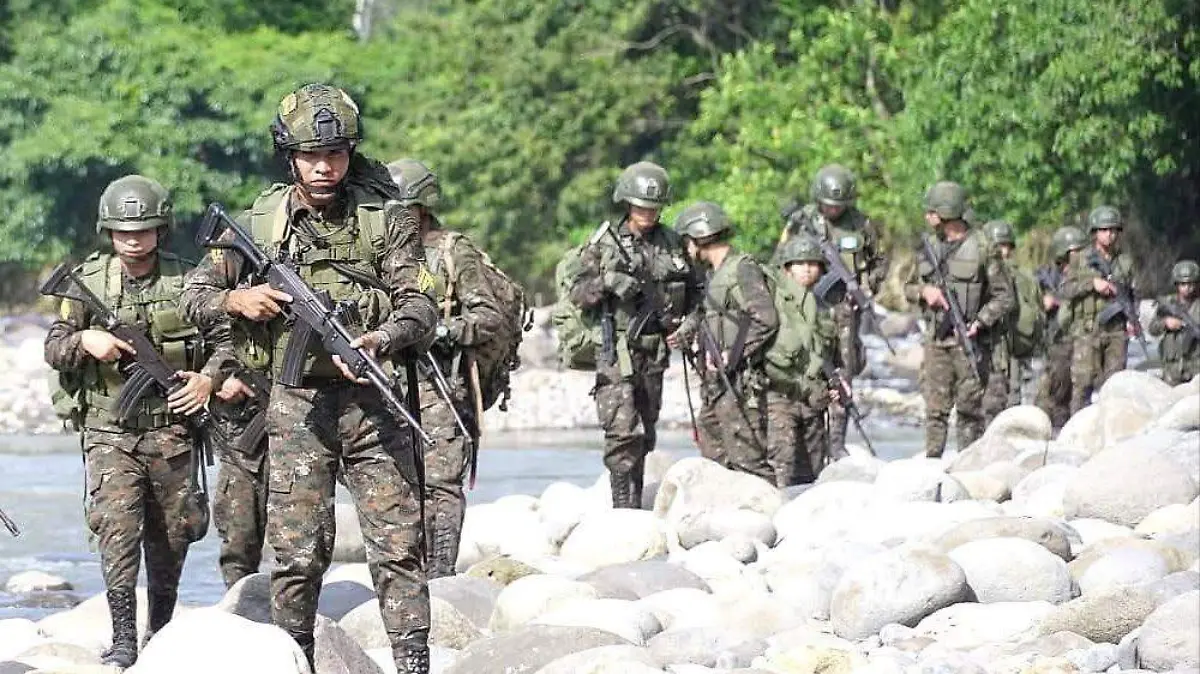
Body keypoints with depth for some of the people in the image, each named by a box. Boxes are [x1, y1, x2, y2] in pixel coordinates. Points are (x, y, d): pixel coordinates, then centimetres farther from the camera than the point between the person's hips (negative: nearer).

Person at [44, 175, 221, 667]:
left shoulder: (186, 280, 1)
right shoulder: (89, 280, 1)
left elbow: (223, 339, 8)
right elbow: (53, 348, 3)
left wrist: (209, 378, -9)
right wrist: (85, 340, -17)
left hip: (171, 428, 1)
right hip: (110, 430, -1)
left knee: (171, 534, 10)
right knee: (117, 526, -16)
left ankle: (162, 626, 28)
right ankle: (123, 640, -14)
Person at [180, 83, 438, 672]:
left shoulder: (384, 218, 2)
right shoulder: (261, 221, 5)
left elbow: (419, 305, -3)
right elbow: (195, 293, 11)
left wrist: (380, 342, -23)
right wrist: (235, 299, -11)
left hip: (372, 402, -1)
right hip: (296, 407, 1)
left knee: (397, 546, -4)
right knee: (299, 553, 1)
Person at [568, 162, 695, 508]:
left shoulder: (670, 243, 10)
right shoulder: (604, 242, -1)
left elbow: (692, 293, 21)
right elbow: (578, 294, -2)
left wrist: (684, 321, 3)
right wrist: (606, 283, -20)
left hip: (653, 353, 4)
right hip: (615, 352, -4)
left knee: (645, 434, 10)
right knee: (623, 431, -15)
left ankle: (636, 503, 20)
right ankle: (625, 508, -16)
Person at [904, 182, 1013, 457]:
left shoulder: (981, 248, -5)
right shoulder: (930, 248, 12)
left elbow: (1004, 296, -3)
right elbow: (909, 287, 21)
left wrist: (980, 322, -16)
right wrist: (924, 291, -2)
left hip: (969, 339, -4)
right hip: (937, 340, 4)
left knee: (969, 409, -1)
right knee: (935, 408, 1)